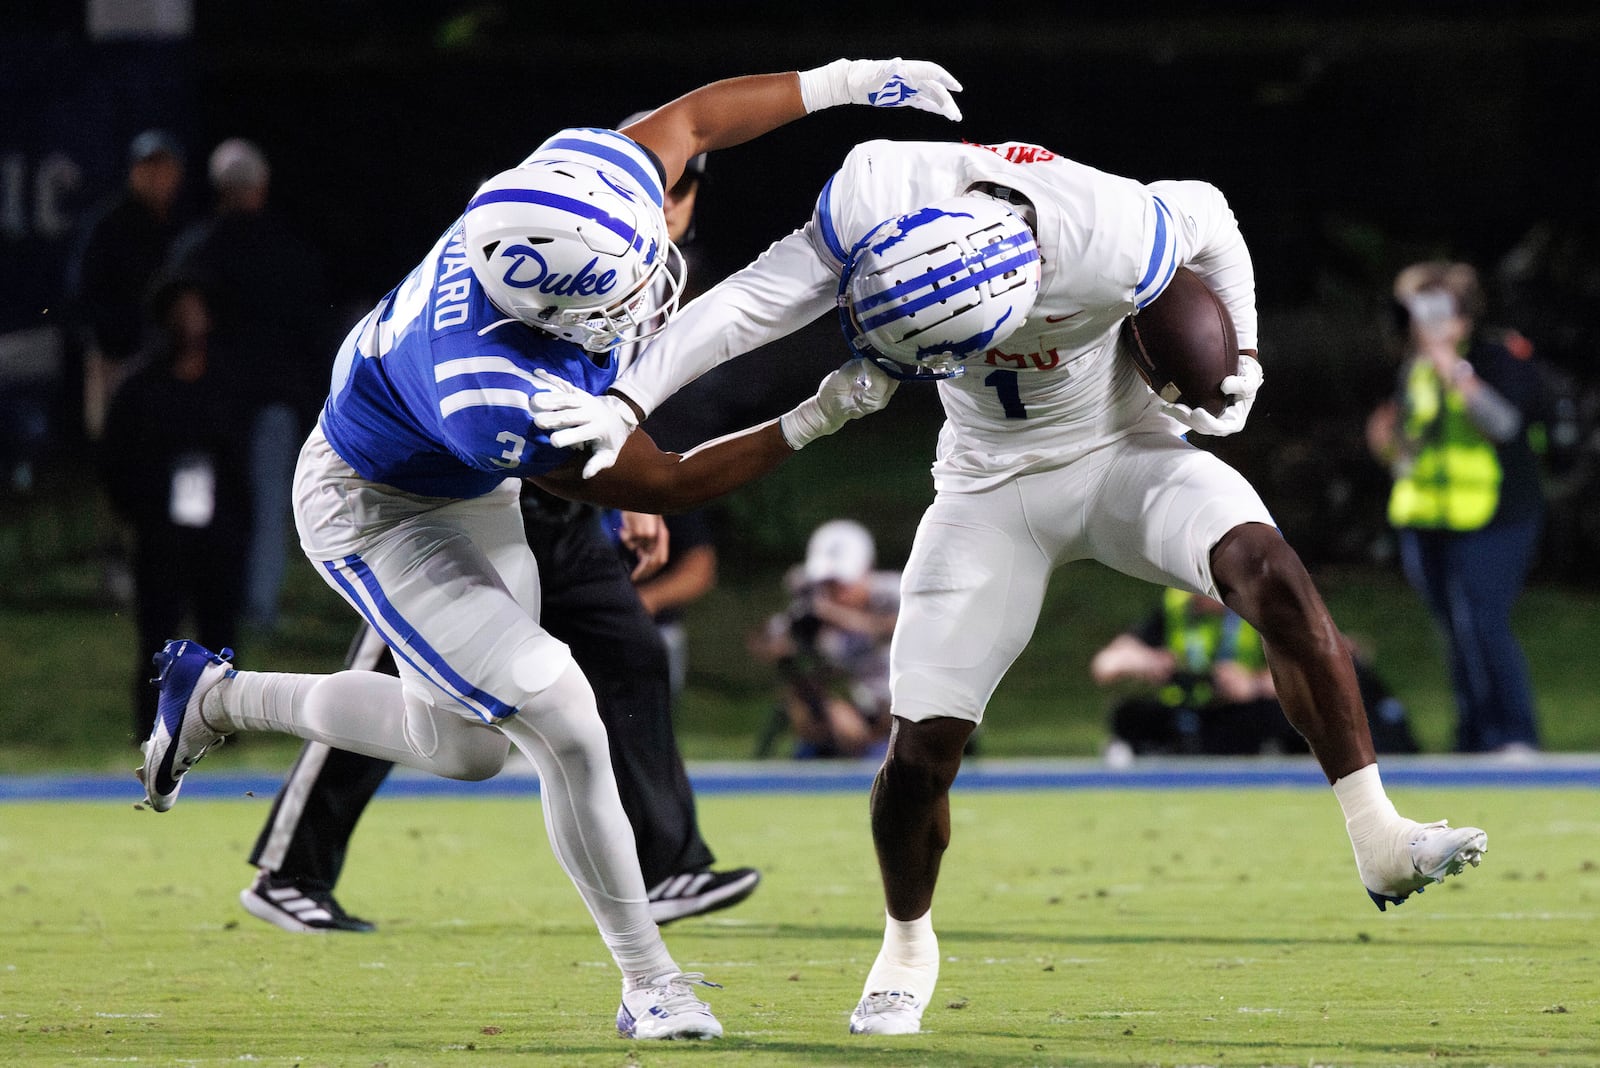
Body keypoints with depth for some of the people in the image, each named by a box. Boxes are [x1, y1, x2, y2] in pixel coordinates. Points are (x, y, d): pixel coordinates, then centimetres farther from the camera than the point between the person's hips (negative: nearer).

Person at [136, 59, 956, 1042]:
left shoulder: (596, 174, -29)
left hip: (466, 496, 9)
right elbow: (669, 488, -28)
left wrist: (844, 81, 1)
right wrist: (818, 420, -25)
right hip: (377, 514, -8)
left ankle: (220, 699, 36)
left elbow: (693, 117, -5)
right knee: (561, 721, -14)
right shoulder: (504, 403, -44)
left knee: (464, 746, 18)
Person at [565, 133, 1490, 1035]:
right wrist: (623, 405, -30)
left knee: (1271, 571, -30)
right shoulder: (882, 196, -29)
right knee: (922, 742, -4)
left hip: (1125, 451, -2)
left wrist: (1239, 359, -9)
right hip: (995, 485, 2)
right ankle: (907, 944, 25)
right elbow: (755, 301, -24)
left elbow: (1209, 218, -12)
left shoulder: (1114, 249, -34)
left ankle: (1378, 841, -25)